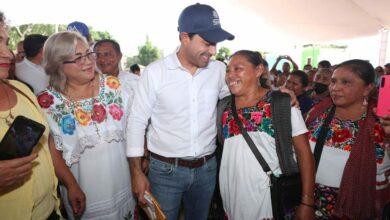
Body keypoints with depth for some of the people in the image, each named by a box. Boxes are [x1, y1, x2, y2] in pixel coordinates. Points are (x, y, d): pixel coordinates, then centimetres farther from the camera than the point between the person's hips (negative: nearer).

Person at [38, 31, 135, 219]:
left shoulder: (112, 84, -7)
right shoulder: (48, 101, -11)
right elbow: (53, 152, -6)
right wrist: (72, 186, -14)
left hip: (122, 177, 2)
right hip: (83, 186, -2)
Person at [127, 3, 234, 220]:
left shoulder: (219, 70, -3)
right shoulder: (154, 72, -11)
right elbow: (137, 121, -7)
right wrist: (136, 172, -7)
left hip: (206, 168, 3)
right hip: (165, 169, -3)